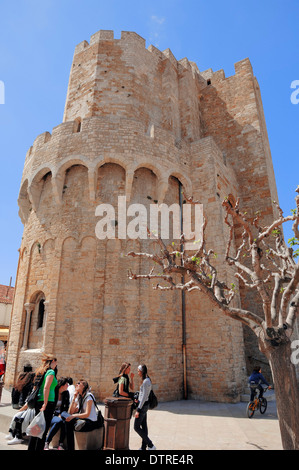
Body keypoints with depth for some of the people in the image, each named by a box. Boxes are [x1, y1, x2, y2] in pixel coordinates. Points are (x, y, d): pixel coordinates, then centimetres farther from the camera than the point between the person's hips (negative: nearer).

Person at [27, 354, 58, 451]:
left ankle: (31, 448, 23)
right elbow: (46, 387, -21)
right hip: (48, 403, -8)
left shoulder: (41, 371, 15)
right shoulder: (51, 371, -10)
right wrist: (45, 404, -21)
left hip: (38, 402, 8)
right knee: (43, 430, -1)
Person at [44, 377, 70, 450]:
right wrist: (56, 415, -14)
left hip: (60, 415, 4)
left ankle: (61, 445, -23)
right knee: (59, 421, -35)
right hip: (51, 415, -4)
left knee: (65, 422, -31)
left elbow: (66, 407, 11)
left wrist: (61, 414, -5)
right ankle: (46, 443, -22)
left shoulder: (66, 393, 5)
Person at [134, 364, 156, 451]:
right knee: (144, 426, 14)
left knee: (136, 427, -1)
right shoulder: (147, 380, 10)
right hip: (144, 405, 9)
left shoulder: (145, 381, -20)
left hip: (143, 406, -9)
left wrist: (138, 410, -21)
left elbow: (144, 397, -23)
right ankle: (143, 447, 21)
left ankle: (150, 445, 2)